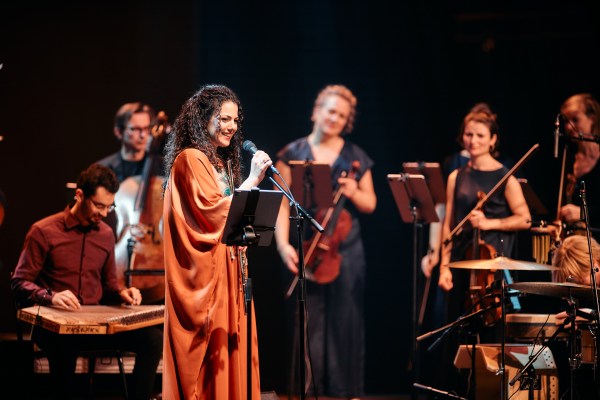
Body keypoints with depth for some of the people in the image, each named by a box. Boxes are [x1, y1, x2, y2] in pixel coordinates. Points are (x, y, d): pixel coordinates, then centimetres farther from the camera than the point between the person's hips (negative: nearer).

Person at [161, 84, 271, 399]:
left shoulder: (221, 163, 18)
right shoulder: (191, 159, -9)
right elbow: (212, 212, -18)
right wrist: (252, 180, -15)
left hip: (227, 272, 9)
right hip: (204, 275, -9)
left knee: (229, 349, 7)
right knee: (210, 348, -9)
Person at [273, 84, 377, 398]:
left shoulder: (356, 157, 7)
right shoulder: (293, 154, 1)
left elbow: (370, 205, 10)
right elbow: (282, 203, -4)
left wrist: (354, 193, -12)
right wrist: (283, 244, -16)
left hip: (346, 252, 1)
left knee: (344, 325, 3)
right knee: (309, 325, 0)